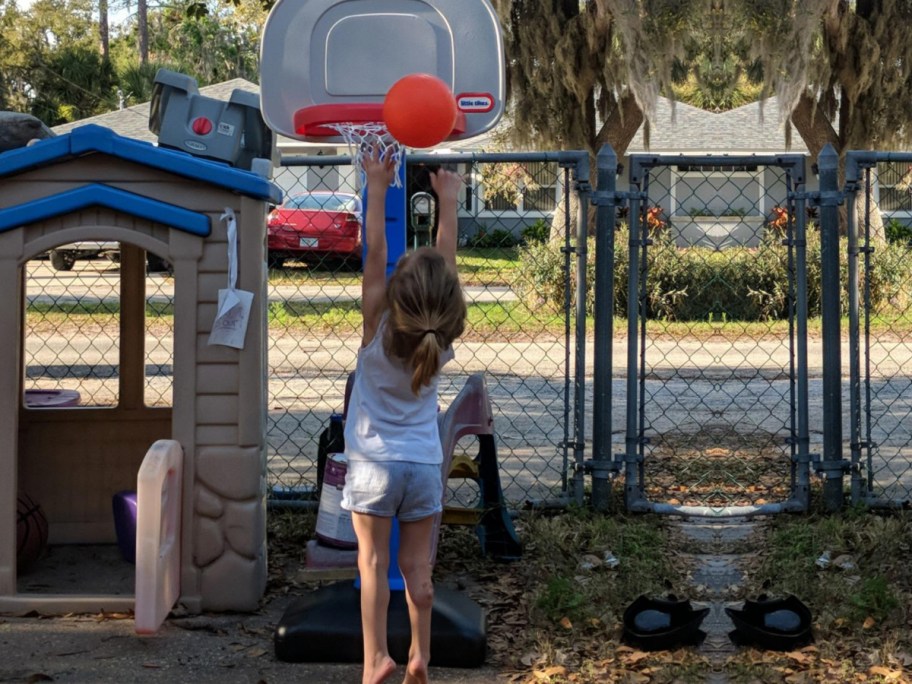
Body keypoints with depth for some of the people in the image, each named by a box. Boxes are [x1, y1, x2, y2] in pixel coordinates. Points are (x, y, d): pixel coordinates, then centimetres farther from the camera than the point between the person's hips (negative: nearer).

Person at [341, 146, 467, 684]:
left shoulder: (378, 330, -14)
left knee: (374, 562, 1)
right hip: (426, 463, 3)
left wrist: (378, 188, -7)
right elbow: (448, 260, 0)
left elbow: (375, 252, -11)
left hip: (375, 462, -3)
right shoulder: (443, 340, -7)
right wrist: (448, 202, 7)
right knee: (417, 566, 8)